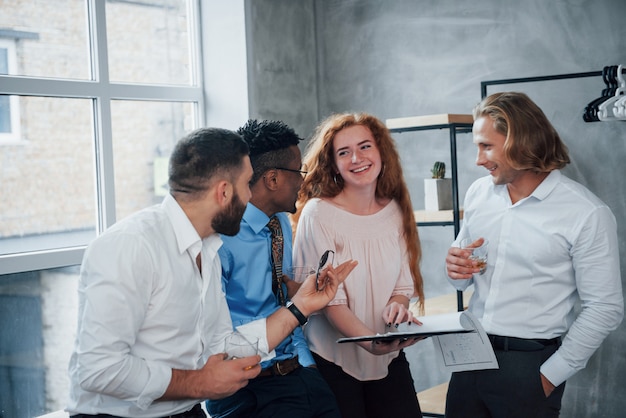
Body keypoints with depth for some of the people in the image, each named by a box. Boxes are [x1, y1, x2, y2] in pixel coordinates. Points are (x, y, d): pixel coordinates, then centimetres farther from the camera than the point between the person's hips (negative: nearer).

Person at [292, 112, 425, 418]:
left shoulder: (395, 210, 1)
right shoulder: (317, 214, -14)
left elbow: (403, 283, 8)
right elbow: (328, 298, -17)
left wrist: (398, 307, -15)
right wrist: (370, 342, -31)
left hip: (389, 358, 4)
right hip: (333, 361, -4)